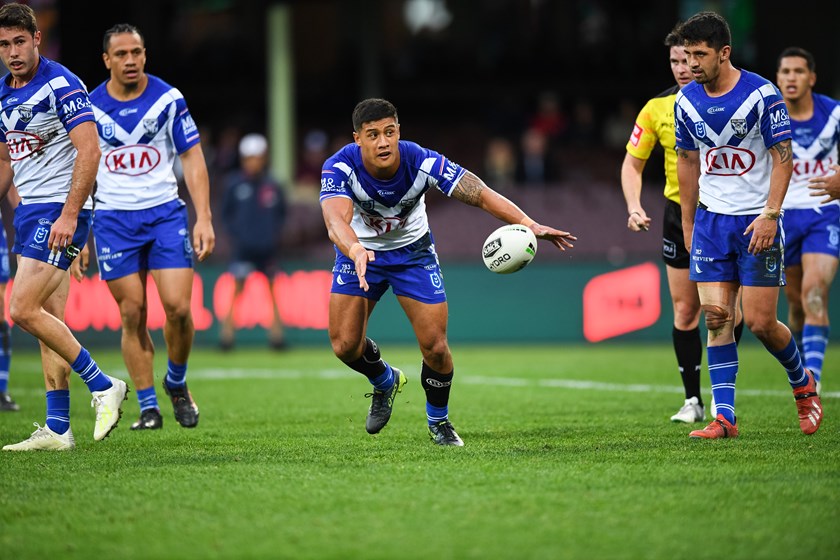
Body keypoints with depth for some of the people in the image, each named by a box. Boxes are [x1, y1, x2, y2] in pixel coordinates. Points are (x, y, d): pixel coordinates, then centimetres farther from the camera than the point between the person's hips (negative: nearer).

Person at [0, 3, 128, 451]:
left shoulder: (60, 85, -13)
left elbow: (89, 151, -19)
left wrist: (69, 214, -24)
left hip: (59, 211, -8)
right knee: (49, 319, 6)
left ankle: (103, 386, -5)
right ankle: (57, 429, 6)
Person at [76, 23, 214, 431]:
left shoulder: (168, 99, -2)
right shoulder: (90, 107, 1)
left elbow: (193, 159, 1)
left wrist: (204, 218, -8)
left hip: (165, 212, -1)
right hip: (113, 218, 1)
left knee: (178, 306, -11)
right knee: (132, 315, -2)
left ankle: (176, 383, 15)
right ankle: (148, 407, 8)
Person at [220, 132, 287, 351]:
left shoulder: (272, 186, 1)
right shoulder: (235, 185, -3)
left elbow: (281, 213, 12)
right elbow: (226, 213, 6)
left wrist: (275, 232, 0)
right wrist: (235, 233, -4)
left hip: (267, 248, 2)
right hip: (243, 248, -2)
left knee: (273, 289, 8)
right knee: (238, 287, -8)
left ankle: (276, 332, 17)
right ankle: (227, 331, -4)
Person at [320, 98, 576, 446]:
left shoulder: (423, 163, -29)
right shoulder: (339, 168, -31)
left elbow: (481, 194, -32)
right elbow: (336, 220, -48)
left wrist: (528, 224, -47)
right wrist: (355, 249, -71)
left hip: (413, 251, 0)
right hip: (359, 252, 0)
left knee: (435, 347, -6)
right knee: (345, 345, -9)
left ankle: (438, 421, 23)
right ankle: (385, 382, 28)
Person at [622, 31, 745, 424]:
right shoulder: (657, 108, -2)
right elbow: (632, 163, 5)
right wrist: (634, 207, -10)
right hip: (680, 215, 2)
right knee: (684, 310, 1)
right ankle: (693, 399, 9)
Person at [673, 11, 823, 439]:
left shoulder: (761, 94, -12)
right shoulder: (686, 101, 3)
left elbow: (783, 157, -10)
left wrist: (770, 215, -19)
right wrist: (688, 223, 16)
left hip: (757, 222, -4)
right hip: (711, 221, 4)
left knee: (760, 322, -5)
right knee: (716, 316, -5)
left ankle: (802, 382, 24)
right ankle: (724, 417, -3)